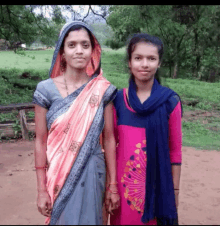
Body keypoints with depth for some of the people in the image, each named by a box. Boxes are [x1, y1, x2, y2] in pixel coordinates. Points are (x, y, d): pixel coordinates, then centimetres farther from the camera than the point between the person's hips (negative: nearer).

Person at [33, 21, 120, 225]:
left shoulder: (102, 90, -5)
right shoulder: (46, 89, -8)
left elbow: (109, 139, -2)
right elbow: (40, 142, -4)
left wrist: (113, 185, 0)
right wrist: (41, 190, -3)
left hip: (92, 174, 1)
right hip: (59, 176, 0)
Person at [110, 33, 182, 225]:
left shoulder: (170, 101, -8)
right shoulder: (118, 99, -1)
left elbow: (175, 150, -4)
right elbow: (112, 142, 5)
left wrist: (175, 189, -1)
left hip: (157, 182, -2)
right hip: (123, 180, 2)